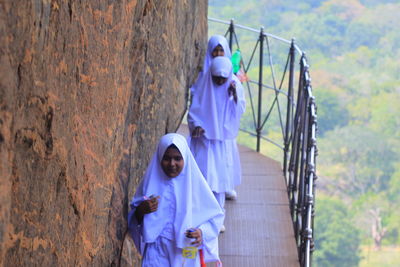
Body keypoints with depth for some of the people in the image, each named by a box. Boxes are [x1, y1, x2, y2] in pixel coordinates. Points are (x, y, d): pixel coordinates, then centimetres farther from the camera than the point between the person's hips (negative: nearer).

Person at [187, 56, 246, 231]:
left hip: (224, 140, 2)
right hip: (205, 139, -2)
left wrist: (235, 95, -23)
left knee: (220, 177, 6)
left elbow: (239, 111, -7)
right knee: (205, 175, -8)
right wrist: (196, 125, -21)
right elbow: (193, 111, -3)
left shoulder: (235, 86, -3)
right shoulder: (204, 88, -8)